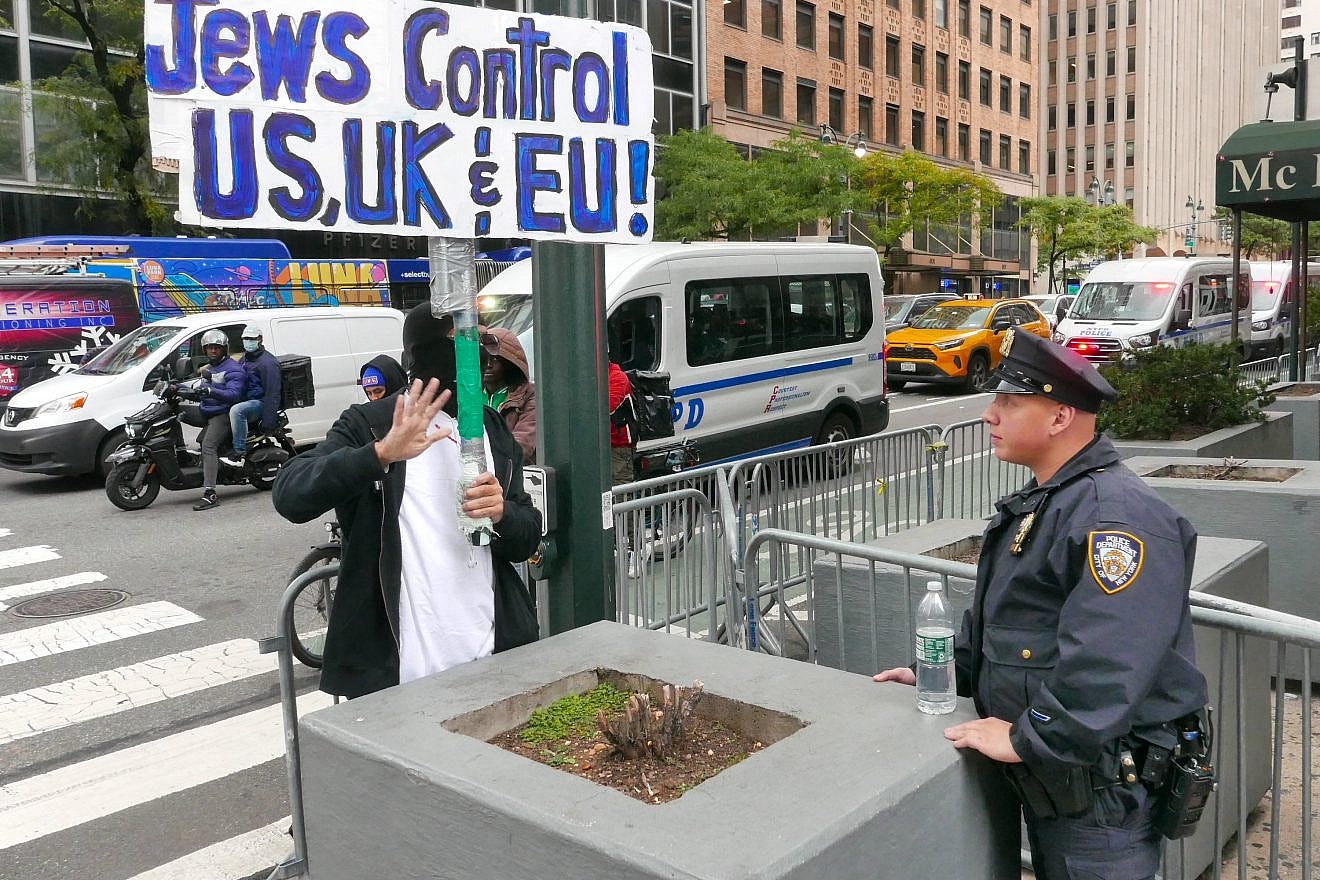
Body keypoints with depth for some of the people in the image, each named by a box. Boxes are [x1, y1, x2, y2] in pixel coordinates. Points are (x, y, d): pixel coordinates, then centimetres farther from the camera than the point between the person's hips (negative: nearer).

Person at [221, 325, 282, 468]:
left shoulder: (267, 361, -12)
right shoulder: (244, 358, 19)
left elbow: (272, 393, -19)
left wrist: (269, 421, -26)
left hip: (260, 402, -10)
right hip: (245, 400, 10)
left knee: (236, 411, -35)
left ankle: (239, 455, -34)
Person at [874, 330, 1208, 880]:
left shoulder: (1116, 515, -23)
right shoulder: (1038, 504, 12)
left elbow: (1106, 666, -32)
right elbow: (993, 618, 20)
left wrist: (1028, 741, -26)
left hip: (1100, 789, -9)